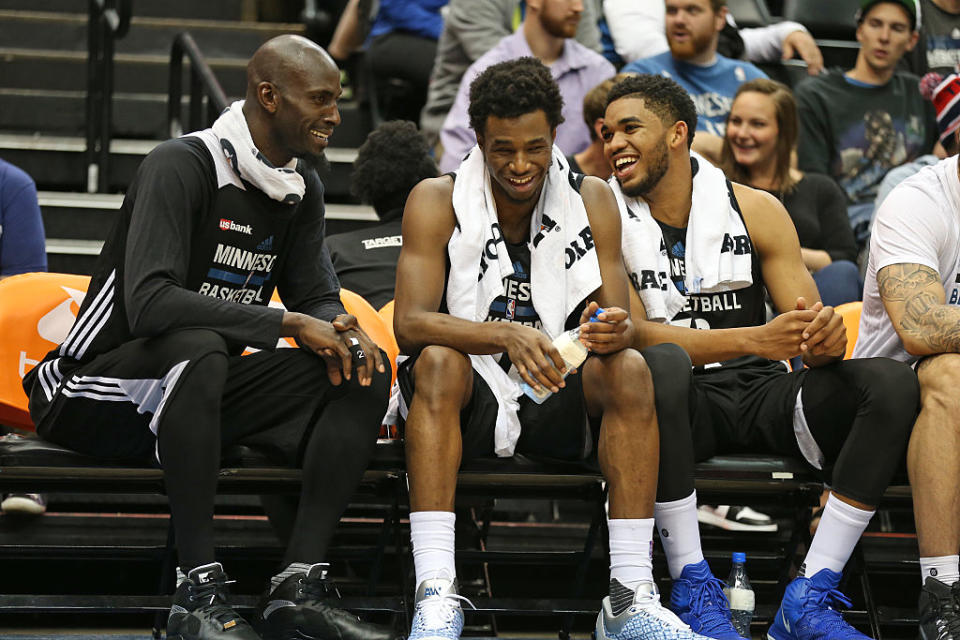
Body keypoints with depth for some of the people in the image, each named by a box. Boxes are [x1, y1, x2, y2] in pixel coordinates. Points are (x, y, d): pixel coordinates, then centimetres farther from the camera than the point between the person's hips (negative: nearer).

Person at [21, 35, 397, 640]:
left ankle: (298, 588, -20)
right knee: (198, 346, -40)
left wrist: (341, 330, -17)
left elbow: (317, 295, 9)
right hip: (89, 388, -8)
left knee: (366, 372, -11)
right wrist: (289, 324, -32)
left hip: (203, 386, 8)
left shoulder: (302, 186, 6)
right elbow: (148, 304, -31)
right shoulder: (183, 165, -20)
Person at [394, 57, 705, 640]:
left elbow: (619, 320, -4)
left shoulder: (591, 201, 0)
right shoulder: (437, 201, -7)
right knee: (438, 361, -32)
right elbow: (410, 323, -19)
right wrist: (507, 336, -36)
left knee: (631, 369, -25)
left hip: (558, 404, 2)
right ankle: (436, 593, -40)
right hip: (469, 399, -2)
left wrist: (614, 331, -30)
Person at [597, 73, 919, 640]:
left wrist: (825, 338, -24)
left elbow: (809, 322, 3)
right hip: (679, 401, -3)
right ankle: (694, 588, -29)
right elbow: (636, 334, -12)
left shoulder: (755, 210, 7)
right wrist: (756, 340, -25)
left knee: (892, 382, -22)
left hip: (760, 394, 3)